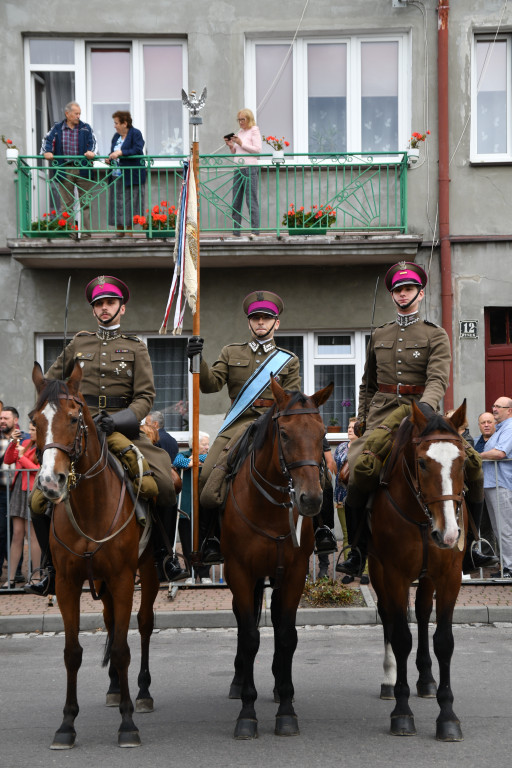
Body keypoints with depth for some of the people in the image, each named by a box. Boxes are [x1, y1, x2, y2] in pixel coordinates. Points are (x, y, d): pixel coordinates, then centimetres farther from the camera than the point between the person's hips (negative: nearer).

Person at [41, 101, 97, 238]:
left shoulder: (85, 128, 8)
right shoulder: (57, 128, 8)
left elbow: (92, 141, -1)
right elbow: (47, 139, 2)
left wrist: (91, 151, -22)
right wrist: (47, 152, -17)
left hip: (82, 170, 0)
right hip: (64, 170, 0)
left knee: (86, 202, 0)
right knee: (65, 203, 3)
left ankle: (86, 232, 4)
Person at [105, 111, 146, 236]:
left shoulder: (135, 134, -5)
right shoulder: (116, 136, 17)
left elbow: (137, 150, -18)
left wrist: (121, 153, -23)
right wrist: (109, 159, 2)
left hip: (131, 176, -7)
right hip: (117, 176, 7)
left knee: (130, 205, -6)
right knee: (117, 204, 5)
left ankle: (129, 233, -2)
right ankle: (119, 233, 10)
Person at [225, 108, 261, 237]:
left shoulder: (254, 130, 0)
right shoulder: (240, 132, 20)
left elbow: (258, 149, -9)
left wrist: (241, 143, -12)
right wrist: (231, 146, 4)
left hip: (250, 167, -8)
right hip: (238, 168, 8)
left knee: (251, 201, -9)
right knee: (236, 202, 5)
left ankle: (255, 231, -9)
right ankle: (236, 232, 8)